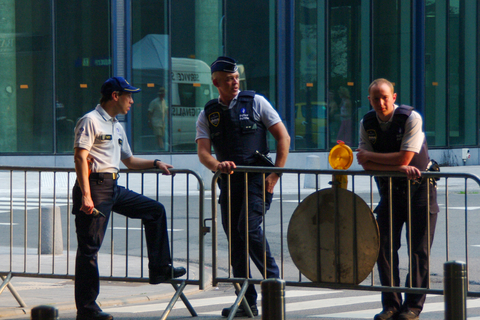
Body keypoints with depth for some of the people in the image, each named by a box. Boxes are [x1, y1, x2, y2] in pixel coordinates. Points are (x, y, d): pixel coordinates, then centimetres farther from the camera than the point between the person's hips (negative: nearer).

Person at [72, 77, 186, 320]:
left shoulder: (117, 126, 21)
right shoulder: (91, 121, -8)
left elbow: (128, 160, 31)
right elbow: (80, 158, -17)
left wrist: (155, 164, 17)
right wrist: (86, 195, -25)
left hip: (114, 189, 9)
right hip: (95, 187, -9)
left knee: (155, 211, 12)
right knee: (89, 247, -8)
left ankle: (159, 269, 14)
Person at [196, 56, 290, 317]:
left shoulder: (255, 102, 2)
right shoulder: (208, 114, 9)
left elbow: (283, 137, 1)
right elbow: (203, 152, -2)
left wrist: (275, 174, -6)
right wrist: (217, 165, -24)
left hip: (257, 178, -4)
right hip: (229, 180, 4)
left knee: (249, 228, -20)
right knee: (233, 237, 4)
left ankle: (274, 279, 0)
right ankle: (247, 302, 10)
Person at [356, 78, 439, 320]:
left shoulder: (411, 118, -16)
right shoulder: (367, 123, -2)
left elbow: (404, 158, -23)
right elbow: (367, 165, -9)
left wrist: (369, 155, -13)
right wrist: (399, 168, -23)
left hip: (419, 189, -4)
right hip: (390, 189, 4)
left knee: (419, 250, -6)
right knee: (384, 247, -3)